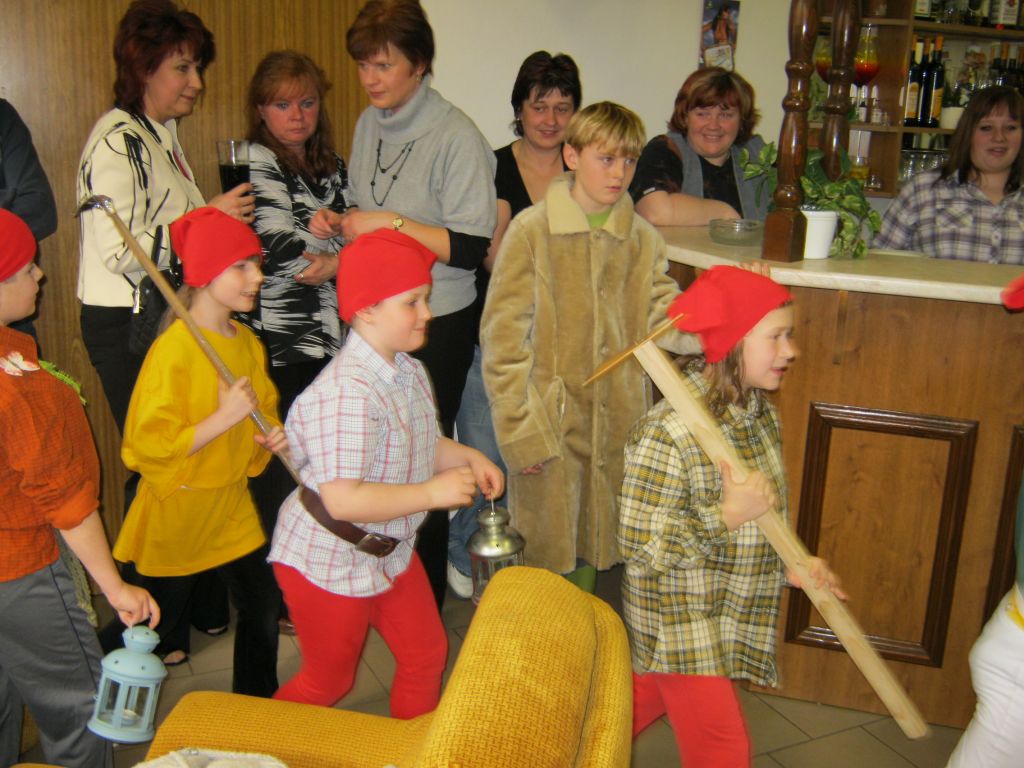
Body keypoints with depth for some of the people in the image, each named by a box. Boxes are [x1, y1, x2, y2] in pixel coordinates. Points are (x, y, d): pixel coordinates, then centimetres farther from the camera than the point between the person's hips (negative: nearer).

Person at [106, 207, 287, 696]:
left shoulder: (248, 343, 3)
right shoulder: (173, 349, -21)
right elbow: (151, 445, -24)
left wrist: (273, 436, -1)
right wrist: (225, 417, -29)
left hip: (232, 508, 6)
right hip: (175, 514, -6)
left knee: (263, 609, 11)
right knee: (153, 634, 10)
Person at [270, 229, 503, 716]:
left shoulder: (409, 372, 0)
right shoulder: (348, 392, -31)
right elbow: (342, 499, -35)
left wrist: (469, 458, -3)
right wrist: (432, 493, -30)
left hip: (391, 552, 8)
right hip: (330, 562, -8)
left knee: (426, 653, 19)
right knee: (328, 681, 13)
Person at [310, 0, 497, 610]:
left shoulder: (457, 137, -16)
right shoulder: (370, 124, 7)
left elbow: (473, 249, -19)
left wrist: (392, 222, -23)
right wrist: (340, 224, 1)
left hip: (438, 325, -6)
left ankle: (427, 600, 23)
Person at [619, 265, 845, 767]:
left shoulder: (760, 411, -1)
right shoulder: (668, 432, -28)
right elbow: (641, 544, -26)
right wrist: (728, 515, -30)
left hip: (731, 612, 8)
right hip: (681, 622, -8)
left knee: (646, 699, 25)